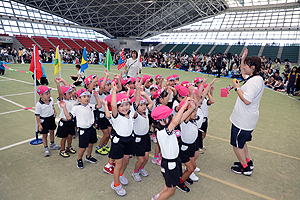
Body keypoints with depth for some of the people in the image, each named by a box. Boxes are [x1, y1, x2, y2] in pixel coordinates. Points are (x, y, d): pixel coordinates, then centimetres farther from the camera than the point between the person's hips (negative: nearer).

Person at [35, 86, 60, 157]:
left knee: (52, 132, 21)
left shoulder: (51, 99, -8)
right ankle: (46, 148, 24)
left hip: (52, 118, 6)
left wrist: (55, 112, 5)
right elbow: (37, 115, -16)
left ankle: (52, 144, 42)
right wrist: (39, 125, -16)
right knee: (44, 135, 7)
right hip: (43, 120, -5)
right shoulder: (39, 104, -24)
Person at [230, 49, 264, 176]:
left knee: (237, 144, 5)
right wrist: (243, 59, 16)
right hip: (245, 118, 10)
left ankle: (245, 168, 22)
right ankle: (248, 162, 40)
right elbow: (243, 73, 28)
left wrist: (237, 88, -19)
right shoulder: (255, 78, 8)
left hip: (243, 120, -10)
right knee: (241, 141, 25)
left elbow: (247, 100, -31)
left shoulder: (254, 81, -24)